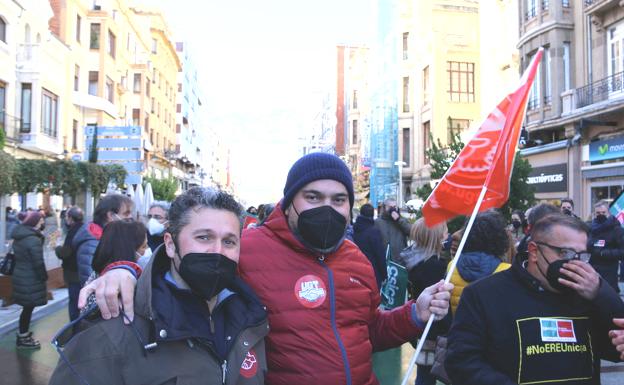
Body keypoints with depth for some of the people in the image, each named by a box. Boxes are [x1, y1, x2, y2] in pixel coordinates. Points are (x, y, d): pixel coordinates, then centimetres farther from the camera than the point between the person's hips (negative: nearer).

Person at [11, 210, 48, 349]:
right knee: (28, 308, 3)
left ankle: (23, 334, 29)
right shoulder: (34, 240, -21)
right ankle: (23, 339, 14)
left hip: (20, 275, 9)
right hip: (30, 279, -9)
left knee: (27, 307, 18)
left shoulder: (19, 237, 8)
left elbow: (20, 256, 14)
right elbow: (38, 263, -19)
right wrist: (44, 277, -8)